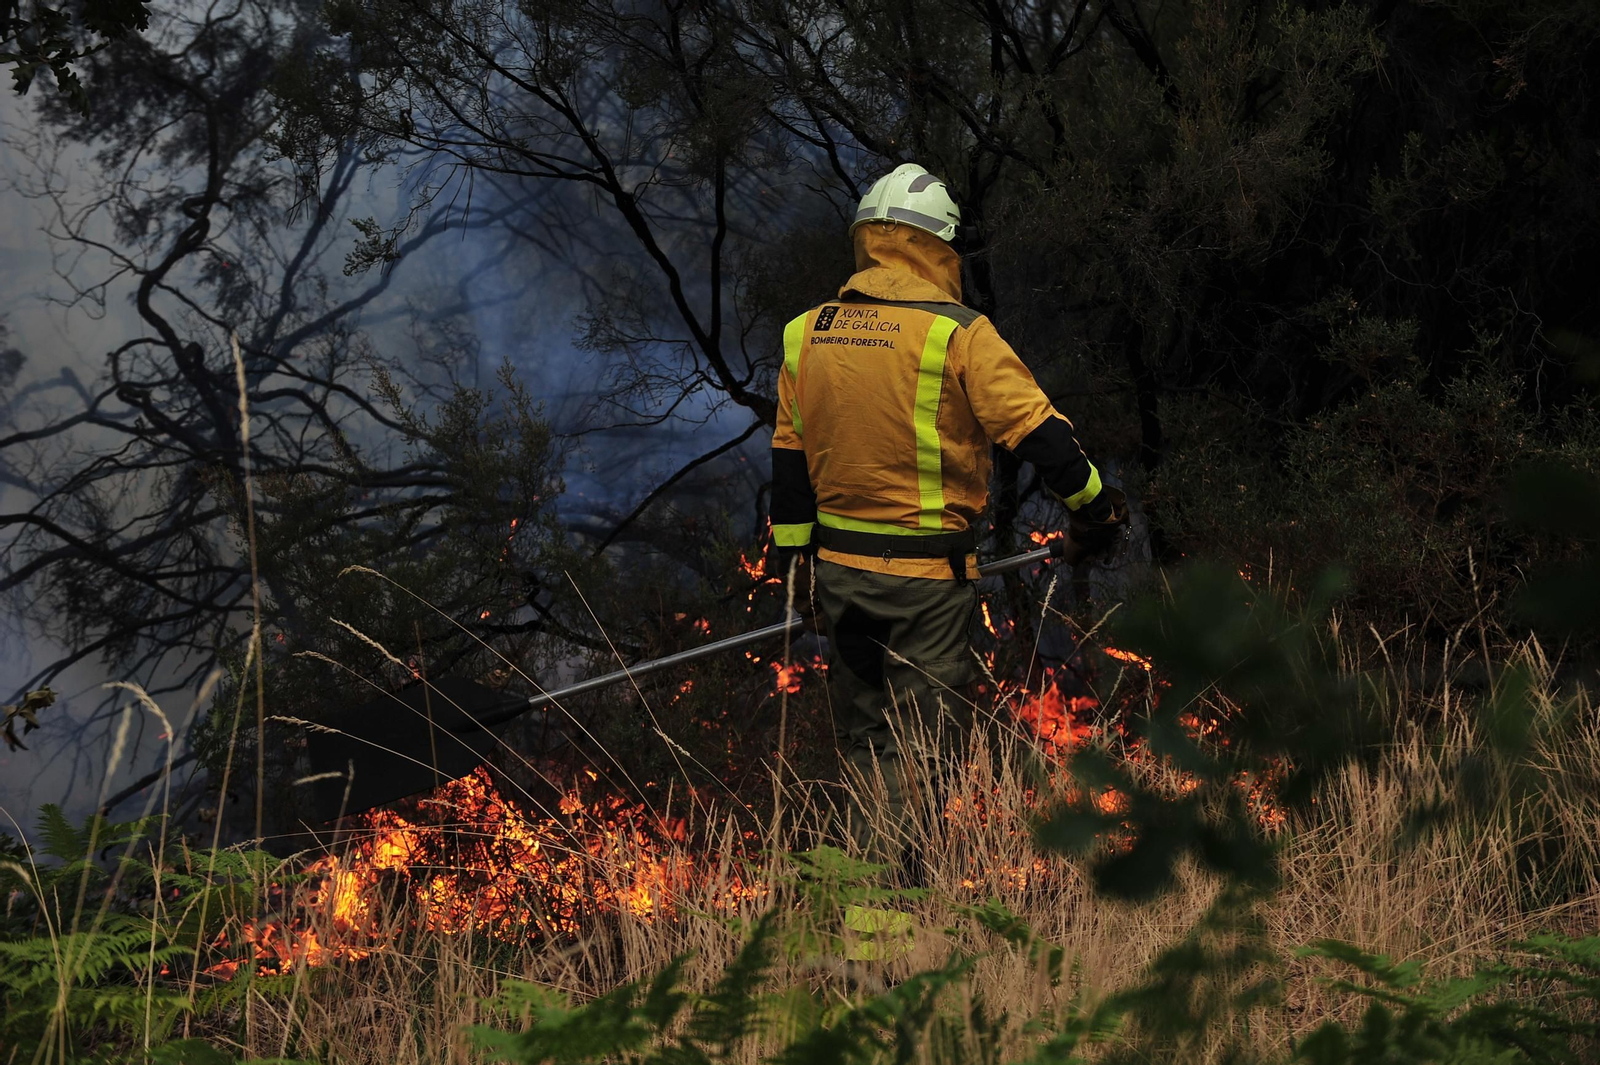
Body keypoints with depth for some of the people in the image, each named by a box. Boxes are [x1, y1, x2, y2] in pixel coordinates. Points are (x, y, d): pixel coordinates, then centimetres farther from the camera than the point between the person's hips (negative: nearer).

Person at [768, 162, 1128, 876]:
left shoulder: (807, 334, 5)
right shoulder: (956, 335, -13)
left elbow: (788, 462, 11)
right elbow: (1039, 433, -11)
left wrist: (797, 561, 19)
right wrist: (1094, 508, 5)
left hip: (839, 568, 6)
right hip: (926, 577, -6)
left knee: (864, 745, 17)